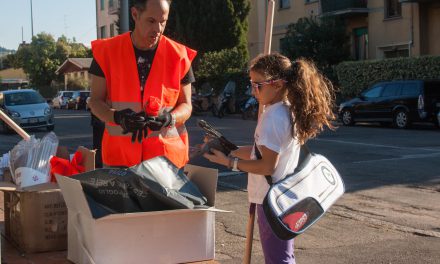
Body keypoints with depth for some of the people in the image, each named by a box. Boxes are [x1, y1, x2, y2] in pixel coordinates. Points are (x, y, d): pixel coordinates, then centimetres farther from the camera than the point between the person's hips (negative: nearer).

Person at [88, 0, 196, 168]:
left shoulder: (178, 56, -2)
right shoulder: (107, 51, -3)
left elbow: (186, 105, 5)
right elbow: (95, 101, 2)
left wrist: (170, 118, -18)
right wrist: (117, 117, -19)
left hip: (166, 155, 0)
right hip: (118, 154, 0)